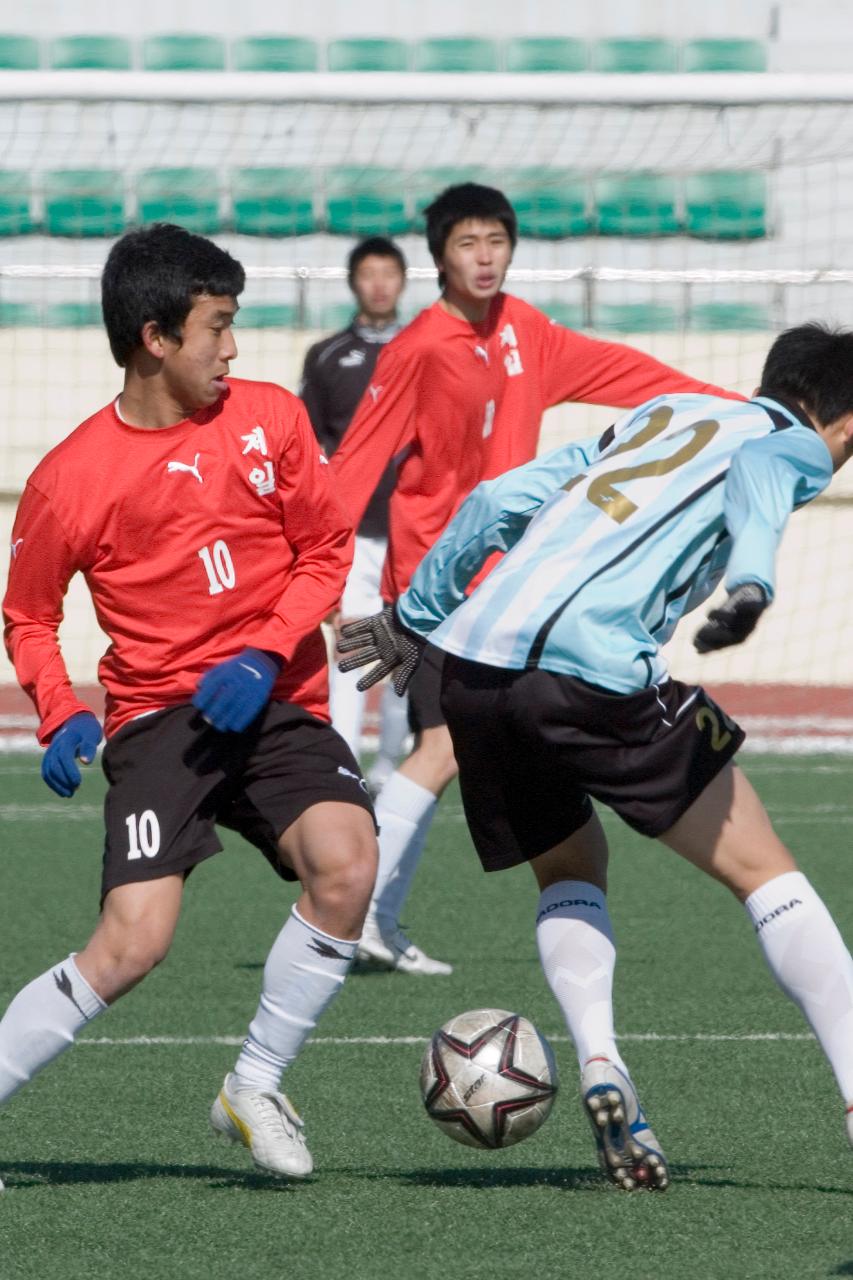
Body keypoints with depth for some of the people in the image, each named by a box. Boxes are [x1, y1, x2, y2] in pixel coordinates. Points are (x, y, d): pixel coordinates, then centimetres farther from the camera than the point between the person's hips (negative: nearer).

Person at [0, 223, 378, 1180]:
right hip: (157, 717, -3)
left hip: (276, 704, 3)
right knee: (132, 943, -20)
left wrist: (265, 653, -8)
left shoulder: (269, 419, 4)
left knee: (345, 860, -24)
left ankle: (255, 1089, -5)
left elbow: (326, 552, 9)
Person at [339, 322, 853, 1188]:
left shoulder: (657, 417, 30)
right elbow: (755, 476, -12)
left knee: (568, 871, 25)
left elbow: (500, 501, 25)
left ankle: (598, 1064, 2)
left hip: (471, 661, 6)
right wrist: (752, 580, -30)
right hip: (592, 669, -6)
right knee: (761, 872, 6)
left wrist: (415, 616, 32)